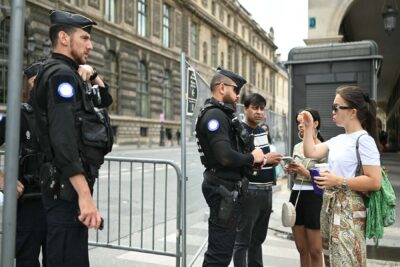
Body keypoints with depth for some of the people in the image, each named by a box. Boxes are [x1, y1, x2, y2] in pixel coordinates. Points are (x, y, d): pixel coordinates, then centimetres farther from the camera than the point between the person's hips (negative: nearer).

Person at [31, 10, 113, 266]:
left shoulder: (68, 74, 16)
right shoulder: (61, 74, -14)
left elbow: (105, 100, 27)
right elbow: (64, 139, -24)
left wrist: (92, 75, 9)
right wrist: (85, 195, -28)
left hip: (69, 185, 10)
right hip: (68, 187, -10)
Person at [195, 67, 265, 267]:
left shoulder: (222, 114, 17)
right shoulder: (214, 115, -17)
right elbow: (226, 157, -28)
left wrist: (254, 158, -1)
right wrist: (251, 157, -11)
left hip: (227, 188, 11)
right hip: (223, 189, -11)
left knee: (221, 250, 20)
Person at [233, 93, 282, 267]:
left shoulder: (263, 131, 14)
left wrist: (274, 160, 4)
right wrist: (263, 159, -22)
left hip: (266, 191, 8)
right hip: (249, 192, -8)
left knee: (258, 238, 18)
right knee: (242, 240, 1)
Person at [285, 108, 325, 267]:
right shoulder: (297, 147, 10)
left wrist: (307, 173, -23)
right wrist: (291, 171, -1)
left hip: (314, 198, -6)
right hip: (296, 196, 6)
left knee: (315, 251, 4)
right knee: (301, 249, 16)